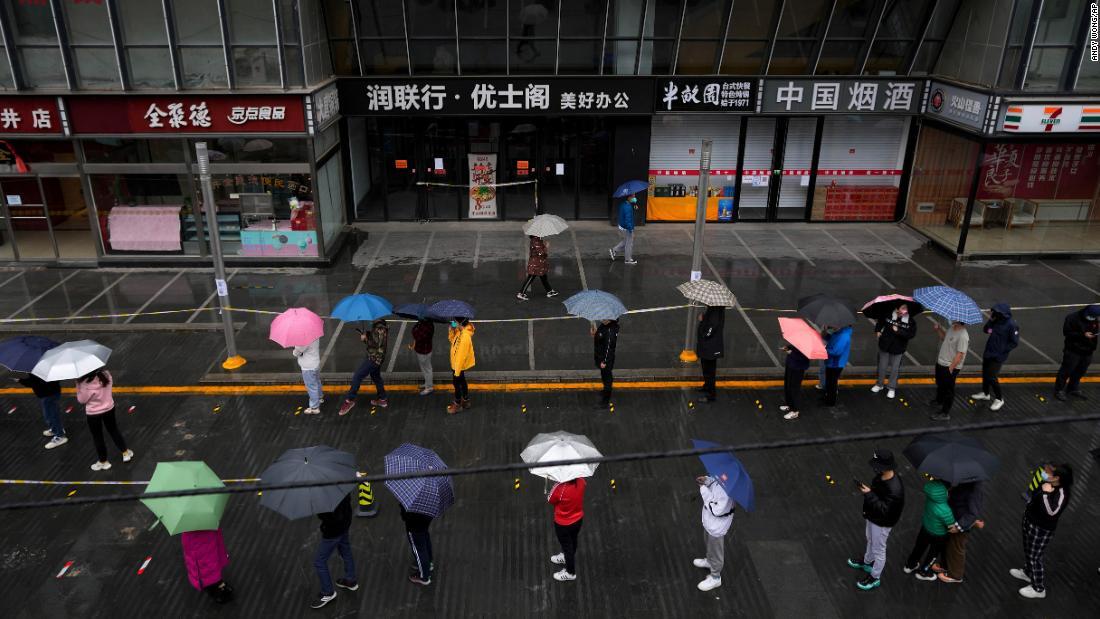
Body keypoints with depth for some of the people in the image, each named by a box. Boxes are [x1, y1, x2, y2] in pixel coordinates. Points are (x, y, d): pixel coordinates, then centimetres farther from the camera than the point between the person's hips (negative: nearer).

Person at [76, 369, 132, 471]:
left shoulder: (87, 385, -32)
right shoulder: (106, 374, -17)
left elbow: (81, 400, -16)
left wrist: (78, 384, -14)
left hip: (93, 414, -5)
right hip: (109, 408, 5)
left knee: (97, 437, 15)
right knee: (113, 430, 25)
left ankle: (103, 462, 31)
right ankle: (126, 453, 36)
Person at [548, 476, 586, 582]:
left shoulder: (560, 488, -38)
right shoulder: (581, 481, -23)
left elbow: (550, 500, -18)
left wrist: (556, 486, -11)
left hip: (563, 524, -5)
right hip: (578, 519, 5)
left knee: (567, 545, 19)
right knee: (572, 541, 30)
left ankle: (570, 573, 39)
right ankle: (567, 557, 58)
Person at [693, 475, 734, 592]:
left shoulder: (726, 487, -42)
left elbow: (717, 511, -35)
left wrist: (704, 490, -32)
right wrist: (707, 480, -15)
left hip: (717, 524, -8)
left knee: (715, 550, 19)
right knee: (708, 543, 34)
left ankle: (715, 578, 43)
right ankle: (709, 561, 62)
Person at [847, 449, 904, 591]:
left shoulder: (895, 489, -40)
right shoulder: (881, 476, -14)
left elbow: (884, 509, -35)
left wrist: (869, 494, -37)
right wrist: (866, 488, -8)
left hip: (882, 523, -8)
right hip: (872, 516, 8)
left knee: (878, 550, 15)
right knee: (870, 540, 32)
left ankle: (875, 578, 37)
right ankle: (867, 562, 58)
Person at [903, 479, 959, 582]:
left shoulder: (929, 495, -26)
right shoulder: (945, 511, -41)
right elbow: (953, 528, -27)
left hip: (925, 526, 5)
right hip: (938, 534, -5)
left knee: (919, 546, 29)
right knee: (934, 553, 24)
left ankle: (910, 565, 52)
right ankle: (923, 572, 47)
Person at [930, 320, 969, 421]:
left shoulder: (963, 336, -29)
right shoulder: (952, 328, -2)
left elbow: (960, 355, -27)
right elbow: (944, 337, 19)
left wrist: (951, 368, -24)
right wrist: (938, 329, 4)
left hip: (950, 368, -9)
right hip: (941, 363, 9)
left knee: (948, 390, 6)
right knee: (940, 384, 30)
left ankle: (945, 413, 19)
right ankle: (939, 402, 53)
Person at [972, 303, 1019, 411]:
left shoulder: (1012, 325, -21)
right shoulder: (997, 320, -3)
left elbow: (1014, 342, -16)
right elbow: (985, 330, 6)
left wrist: (1001, 351, -17)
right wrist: (991, 320, -11)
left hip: (998, 356, -7)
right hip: (988, 352, 7)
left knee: (992, 377, -3)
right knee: (985, 373, 20)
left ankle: (999, 399, 15)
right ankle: (985, 393, 41)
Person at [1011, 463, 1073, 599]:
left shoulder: (1061, 494, -30)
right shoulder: (1048, 484, -6)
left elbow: (1051, 511, -44)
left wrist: (1046, 493, -42)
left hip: (1042, 530, -8)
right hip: (1030, 521, 8)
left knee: (1035, 557, 9)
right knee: (1028, 551, 29)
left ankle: (1039, 589, 30)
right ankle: (1028, 573, 54)